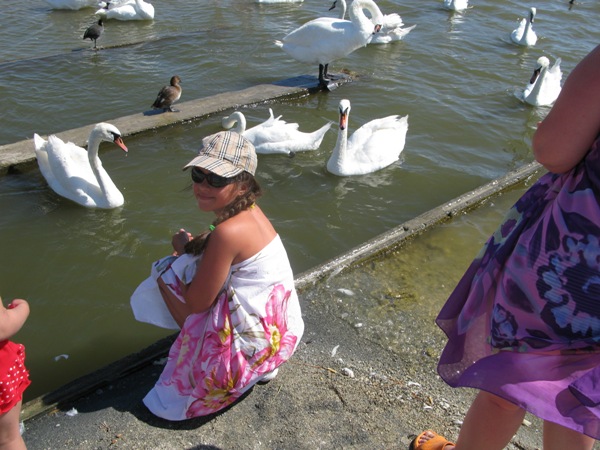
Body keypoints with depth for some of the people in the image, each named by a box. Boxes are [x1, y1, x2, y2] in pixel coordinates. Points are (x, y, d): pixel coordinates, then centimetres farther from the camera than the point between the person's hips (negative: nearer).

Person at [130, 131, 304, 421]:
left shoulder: (229, 231, -28)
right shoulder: (249, 211, -1)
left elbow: (196, 303, -19)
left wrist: (184, 249, -6)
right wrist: (193, 246, -3)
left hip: (255, 339, -9)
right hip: (276, 324, 9)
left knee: (167, 273, -5)